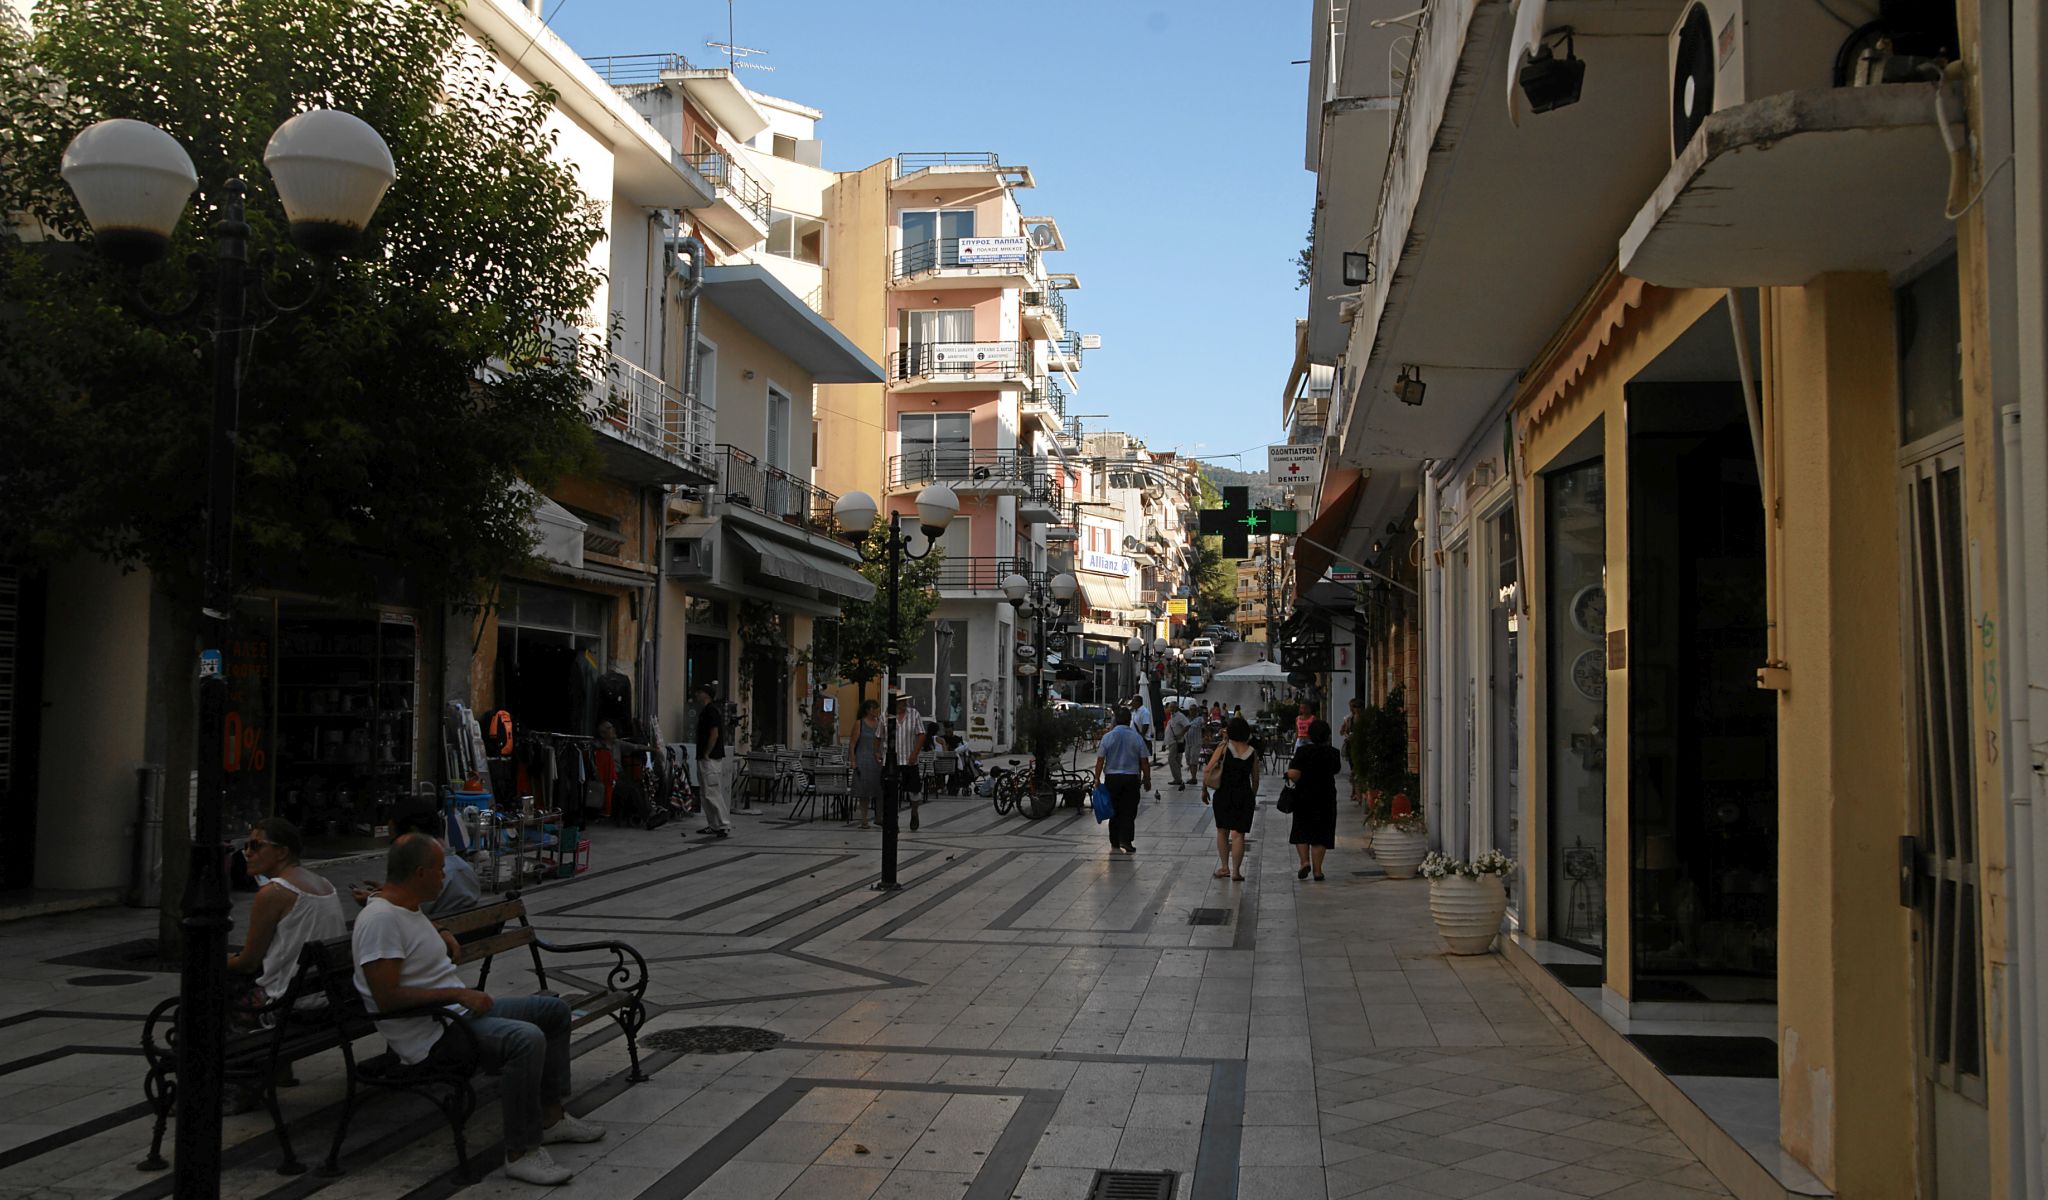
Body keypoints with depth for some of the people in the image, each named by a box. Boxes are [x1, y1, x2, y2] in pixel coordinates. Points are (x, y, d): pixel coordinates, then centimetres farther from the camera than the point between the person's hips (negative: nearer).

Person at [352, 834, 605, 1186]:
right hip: (430, 1035, -11)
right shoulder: (380, 919, -20)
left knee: (555, 1009, 13)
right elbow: (386, 999, -28)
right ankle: (521, 1153, -23)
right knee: (526, 1038, -31)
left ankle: (550, 1117, 17)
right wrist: (459, 994, -25)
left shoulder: (408, 907, 11)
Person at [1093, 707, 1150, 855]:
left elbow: (1100, 760, -5)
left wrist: (1097, 778, 2)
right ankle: (1125, 840, -7)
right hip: (1132, 778, -1)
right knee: (1129, 812, 4)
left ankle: (1115, 844, 13)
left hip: (1112, 777, 1)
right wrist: (1147, 779, 9)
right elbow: (1144, 761, -1)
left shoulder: (1108, 737, -4)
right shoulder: (1137, 737, -4)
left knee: (1114, 811, 10)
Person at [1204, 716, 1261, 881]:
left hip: (1224, 794, -1)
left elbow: (1208, 770, -7)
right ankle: (1236, 871, -2)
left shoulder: (1224, 748, -5)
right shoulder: (1252, 752, 2)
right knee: (1238, 833, 1)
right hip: (1244, 796, 1)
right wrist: (1253, 797, 22)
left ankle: (1224, 867, 18)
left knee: (1222, 831, 15)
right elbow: (1255, 779, 8)